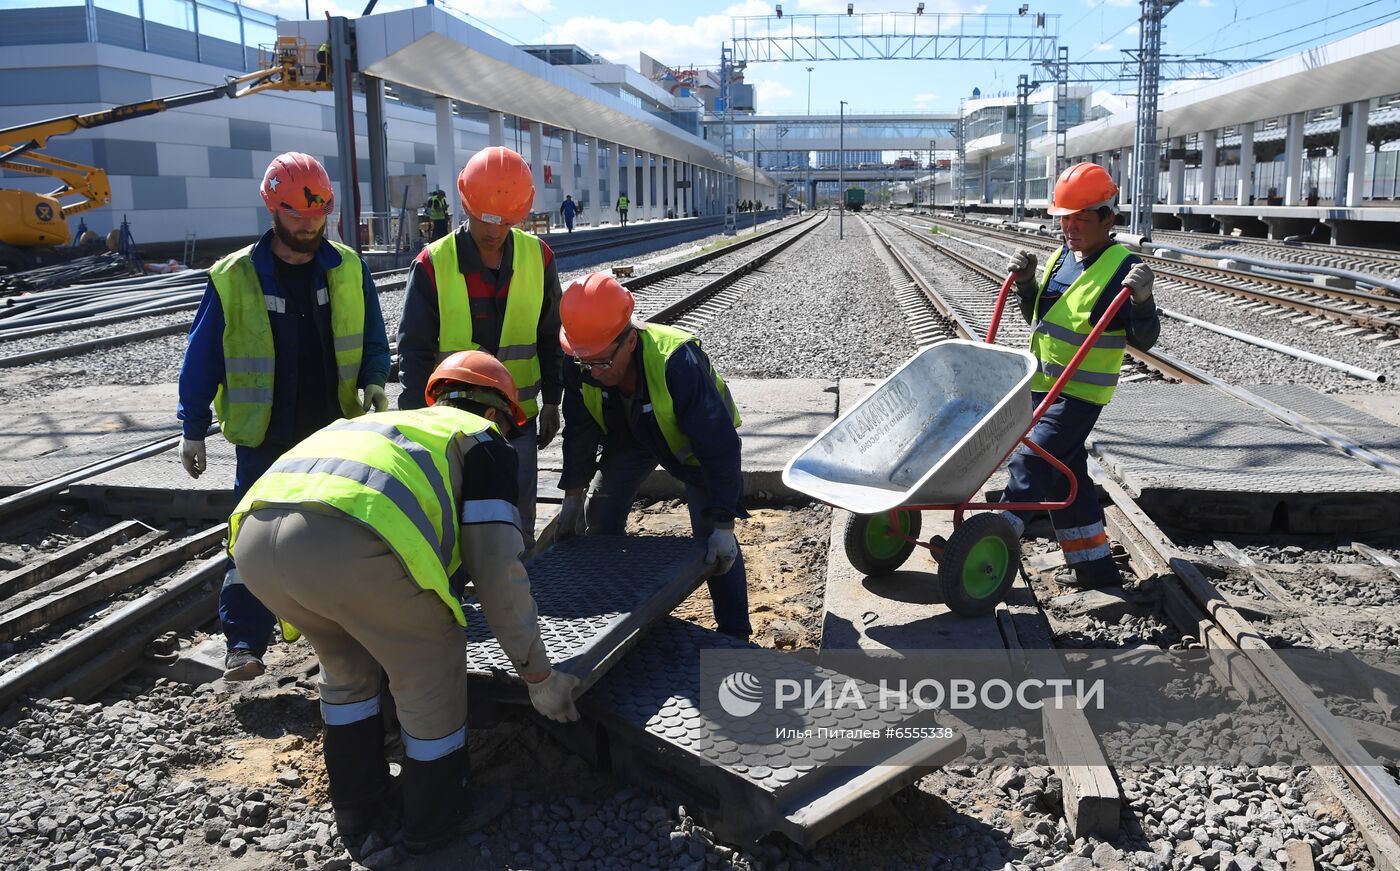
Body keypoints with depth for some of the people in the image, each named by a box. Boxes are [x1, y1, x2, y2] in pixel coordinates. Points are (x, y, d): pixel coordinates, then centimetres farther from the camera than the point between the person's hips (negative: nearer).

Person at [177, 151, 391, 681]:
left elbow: (372, 339, 7)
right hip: (265, 439, -2)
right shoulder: (233, 278, -8)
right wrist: (193, 430, 0)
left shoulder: (348, 269, -1)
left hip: (336, 431, 3)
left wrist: (373, 383, -13)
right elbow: (202, 359, -2)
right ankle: (245, 643, 8)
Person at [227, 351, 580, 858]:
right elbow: (498, 571, 14)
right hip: (346, 542, -7)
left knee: (347, 660, 31)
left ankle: (359, 812, 42)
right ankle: (434, 820, 33)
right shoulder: (482, 442, 22)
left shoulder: (383, 422, 40)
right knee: (433, 665, 18)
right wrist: (538, 674, 25)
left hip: (254, 536, 7)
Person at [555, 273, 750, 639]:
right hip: (631, 434, 5)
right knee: (600, 518, -1)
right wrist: (573, 495, -2)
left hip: (693, 438, -5)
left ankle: (735, 636, 4)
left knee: (713, 540, -12)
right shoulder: (581, 367, -27)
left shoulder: (677, 361, -44)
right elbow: (580, 431, -7)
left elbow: (717, 446, -39)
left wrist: (724, 523, -37)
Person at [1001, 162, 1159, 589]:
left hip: (1080, 393, -8)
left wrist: (1142, 299, -30)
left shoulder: (1123, 267, -12)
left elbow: (1143, 340, -13)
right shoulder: (1059, 258, 10)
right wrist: (1025, 282, 4)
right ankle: (1095, 565, 24)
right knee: (1066, 474, 13)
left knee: (1030, 461, -15)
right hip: (1042, 385, 8)